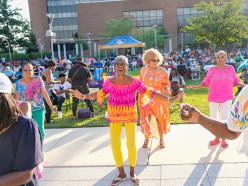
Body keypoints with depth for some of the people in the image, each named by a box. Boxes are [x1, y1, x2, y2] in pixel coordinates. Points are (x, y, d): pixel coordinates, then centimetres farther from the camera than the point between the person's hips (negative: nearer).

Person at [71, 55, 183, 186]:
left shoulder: (134, 82, -14)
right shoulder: (109, 82, -6)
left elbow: (150, 93, -12)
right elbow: (99, 94, 8)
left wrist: (169, 99, -16)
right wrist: (83, 96, 0)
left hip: (130, 115, -2)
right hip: (115, 116, 2)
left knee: (131, 144, -1)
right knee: (115, 145, 3)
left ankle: (132, 173, 23)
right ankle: (121, 173, 22)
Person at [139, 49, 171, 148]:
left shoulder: (161, 71, -5)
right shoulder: (143, 70, 2)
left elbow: (167, 83, 0)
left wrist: (167, 90, -18)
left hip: (159, 98, -1)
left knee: (160, 118, 7)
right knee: (146, 118, 3)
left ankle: (161, 139, 24)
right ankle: (146, 139, 19)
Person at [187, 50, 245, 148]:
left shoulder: (231, 68, -3)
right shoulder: (212, 69, -4)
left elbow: (235, 83, 2)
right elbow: (206, 83, -1)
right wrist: (195, 87, -12)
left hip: (227, 98, -1)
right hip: (213, 98, 1)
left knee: (224, 118, 6)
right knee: (213, 118, 9)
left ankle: (224, 139, 22)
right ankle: (217, 138, 27)